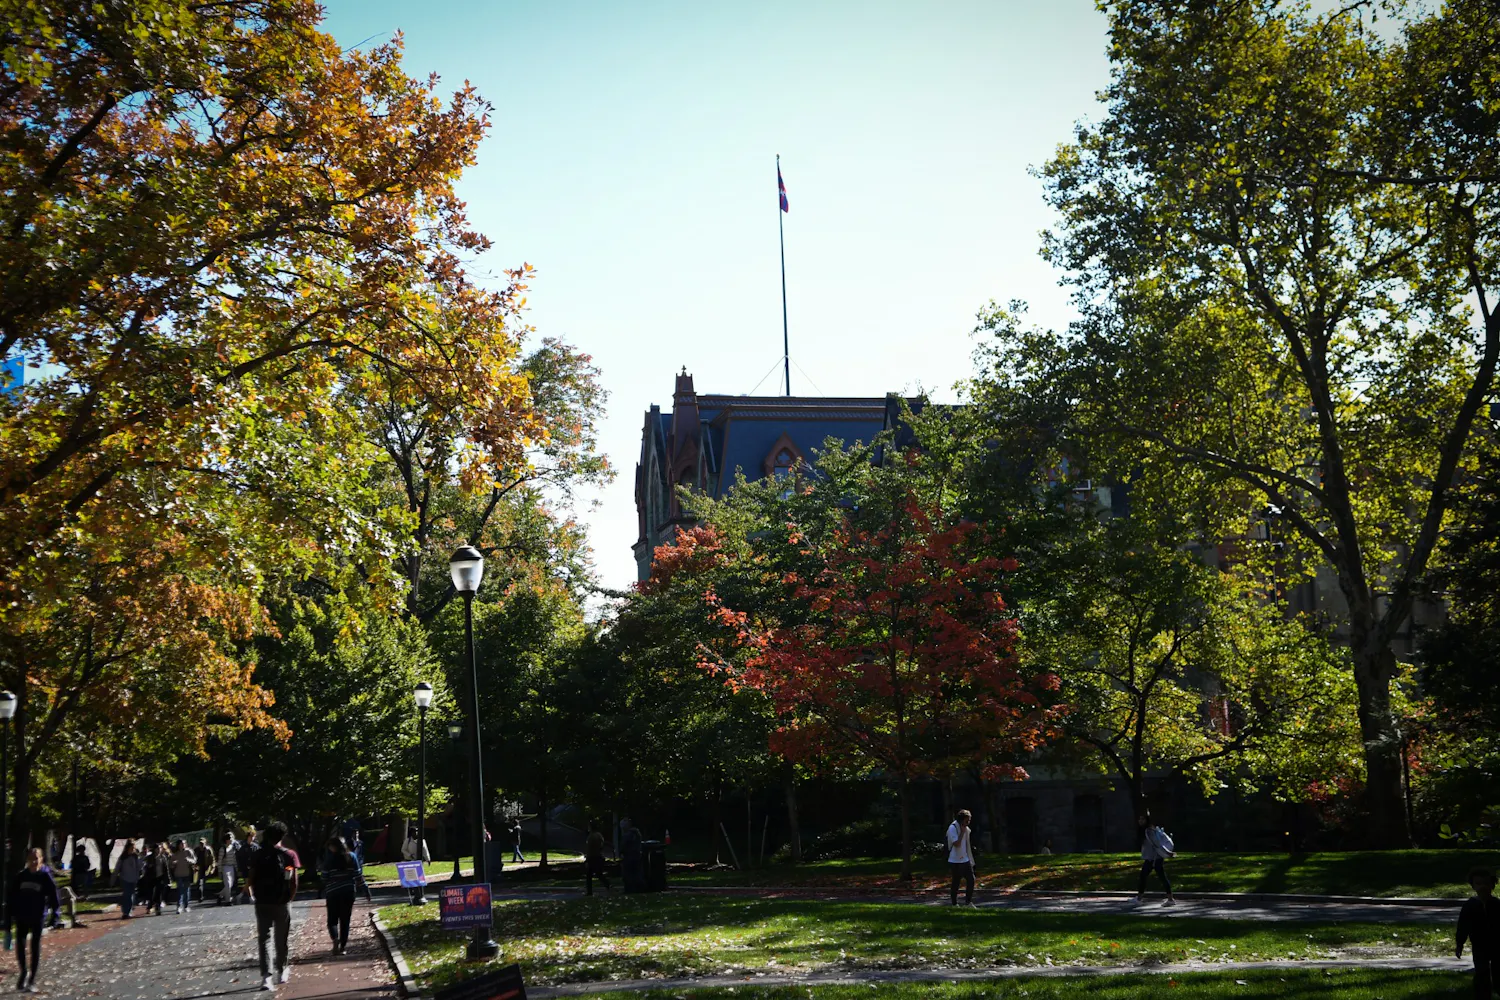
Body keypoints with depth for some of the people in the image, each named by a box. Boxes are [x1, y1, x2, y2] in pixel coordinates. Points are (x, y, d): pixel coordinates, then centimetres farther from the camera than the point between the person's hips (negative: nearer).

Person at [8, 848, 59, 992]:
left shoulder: (45, 876, -7)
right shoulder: (19, 877, 1)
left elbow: (53, 896, -6)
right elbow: (12, 900, 4)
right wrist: (8, 922, 3)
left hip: (37, 918, -2)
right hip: (22, 918, 2)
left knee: (35, 947, 3)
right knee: (20, 945, -2)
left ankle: (32, 980, 14)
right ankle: (24, 973, 22)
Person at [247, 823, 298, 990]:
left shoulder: (259, 855, -1)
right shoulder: (289, 855, -2)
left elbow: (250, 880, -5)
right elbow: (294, 883, -5)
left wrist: (256, 896, 11)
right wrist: (289, 899, 9)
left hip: (262, 903, 0)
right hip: (282, 904, 0)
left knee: (264, 939, 2)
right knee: (281, 940, 15)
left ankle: (266, 976, -11)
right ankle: (281, 972, 28)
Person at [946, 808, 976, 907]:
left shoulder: (966, 829, 10)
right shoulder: (952, 828, -14)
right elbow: (957, 843, -22)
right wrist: (962, 832, -20)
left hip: (965, 860, 7)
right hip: (955, 861, -7)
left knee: (971, 880, 0)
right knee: (955, 883, 1)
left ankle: (968, 902, 9)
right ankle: (954, 904, 12)